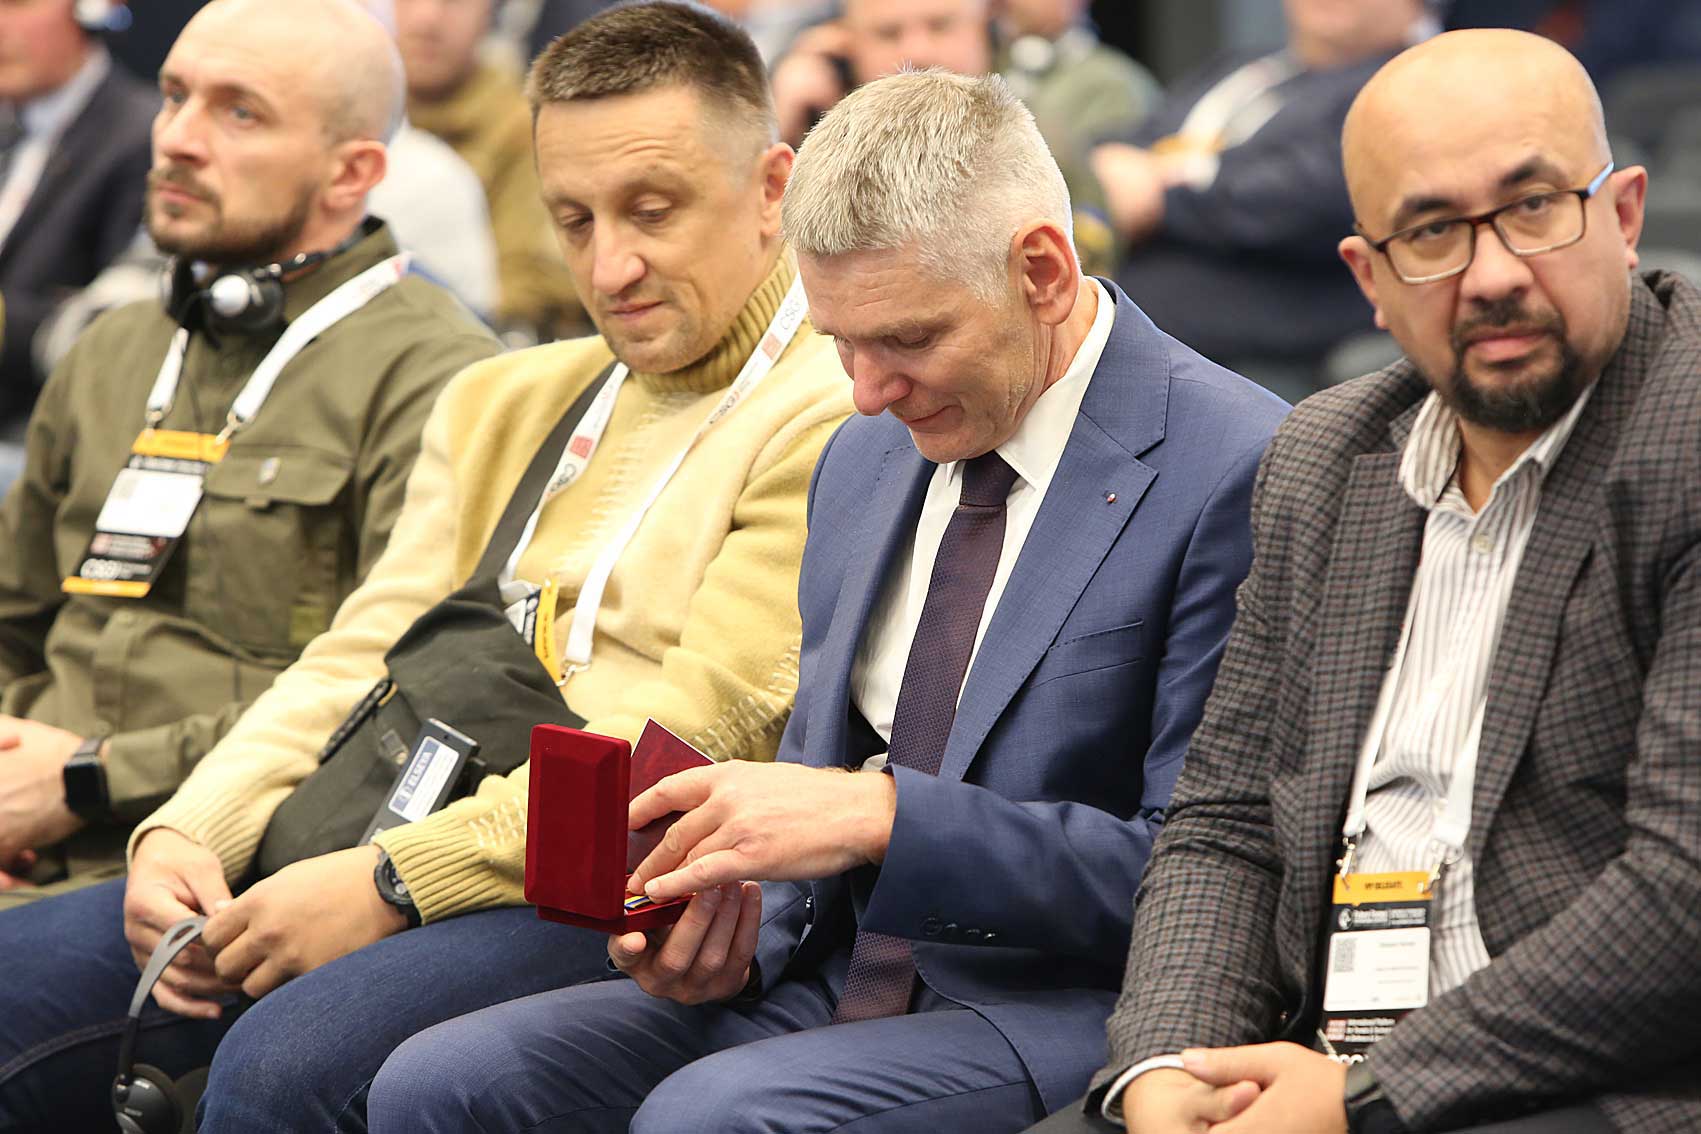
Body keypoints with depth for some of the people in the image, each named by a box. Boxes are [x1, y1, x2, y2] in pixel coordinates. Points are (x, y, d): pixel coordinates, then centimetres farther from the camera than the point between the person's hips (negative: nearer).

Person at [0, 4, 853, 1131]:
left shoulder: (833, 419, -3)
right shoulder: (505, 402, 24)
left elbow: (698, 735, -13)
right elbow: (358, 657, 19)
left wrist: (392, 879, -17)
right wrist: (187, 832, 0)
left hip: (569, 902, -8)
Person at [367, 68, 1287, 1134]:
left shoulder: (1235, 475, -11)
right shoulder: (864, 460, 15)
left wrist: (882, 817, -22)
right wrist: (734, 921, -1)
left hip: (1063, 1010, -7)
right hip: (838, 984, 8)